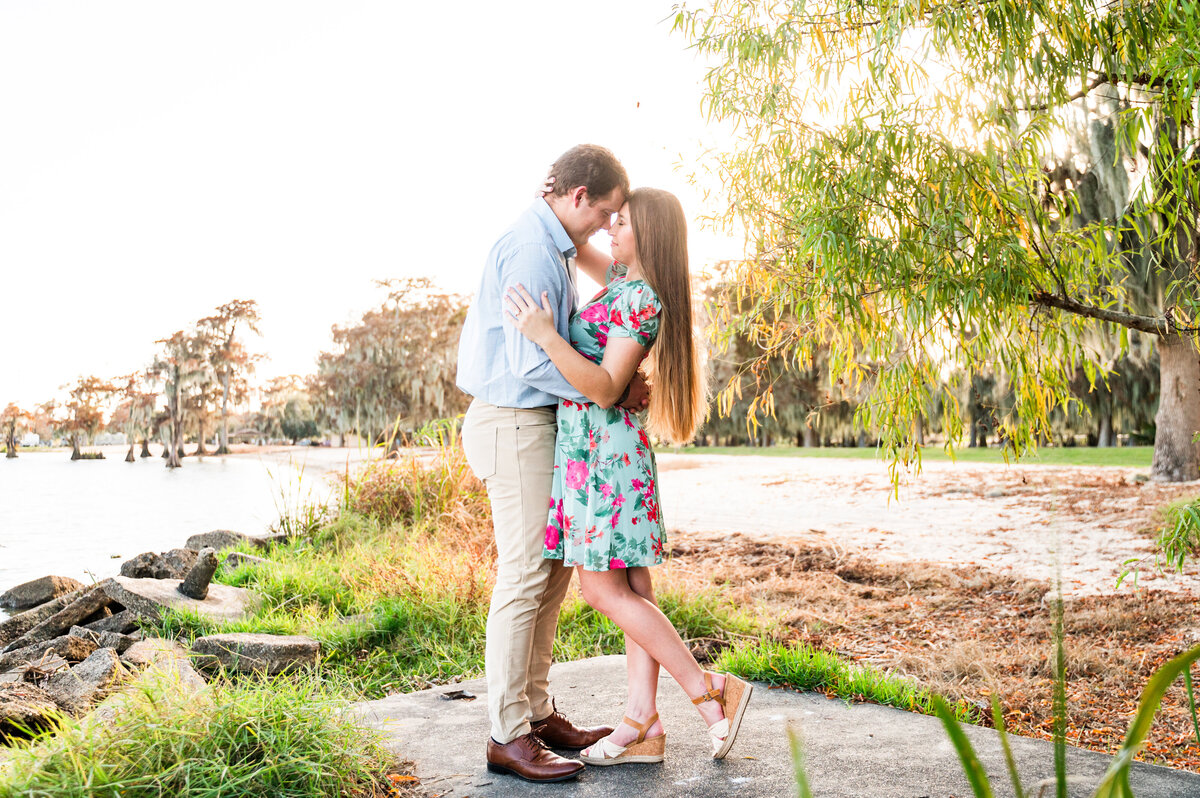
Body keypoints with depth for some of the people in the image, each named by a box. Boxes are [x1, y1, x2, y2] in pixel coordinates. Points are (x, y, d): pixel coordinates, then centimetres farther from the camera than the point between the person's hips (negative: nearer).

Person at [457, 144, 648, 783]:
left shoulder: (552, 247, 18)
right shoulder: (530, 251, -17)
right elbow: (531, 361, -23)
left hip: (537, 422, 11)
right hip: (515, 424, -11)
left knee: (553, 571, 12)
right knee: (524, 576, -7)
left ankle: (536, 712, 21)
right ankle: (508, 736, 1)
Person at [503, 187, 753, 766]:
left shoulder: (642, 298, -15)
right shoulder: (625, 279, 13)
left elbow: (606, 389, -21)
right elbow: (580, 249, 34)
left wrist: (545, 337, -28)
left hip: (602, 444, -10)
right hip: (596, 444, 10)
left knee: (603, 589, -7)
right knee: (632, 586, 7)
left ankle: (709, 690, 1)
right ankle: (643, 724, 11)